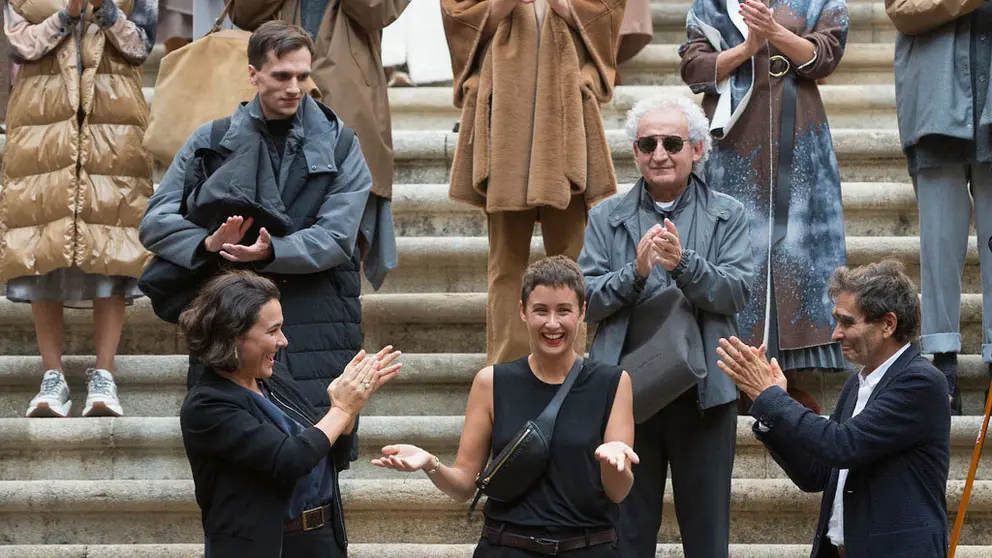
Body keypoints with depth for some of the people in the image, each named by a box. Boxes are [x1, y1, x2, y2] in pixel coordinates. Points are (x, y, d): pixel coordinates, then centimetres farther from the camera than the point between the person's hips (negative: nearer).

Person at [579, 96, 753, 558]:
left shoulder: (728, 216, 5)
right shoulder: (606, 218, 6)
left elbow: (738, 293, -9)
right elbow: (588, 302, -2)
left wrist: (684, 263, -25)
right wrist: (635, 272, -20)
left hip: (703, 394, -1)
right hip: (626, 393, 1)